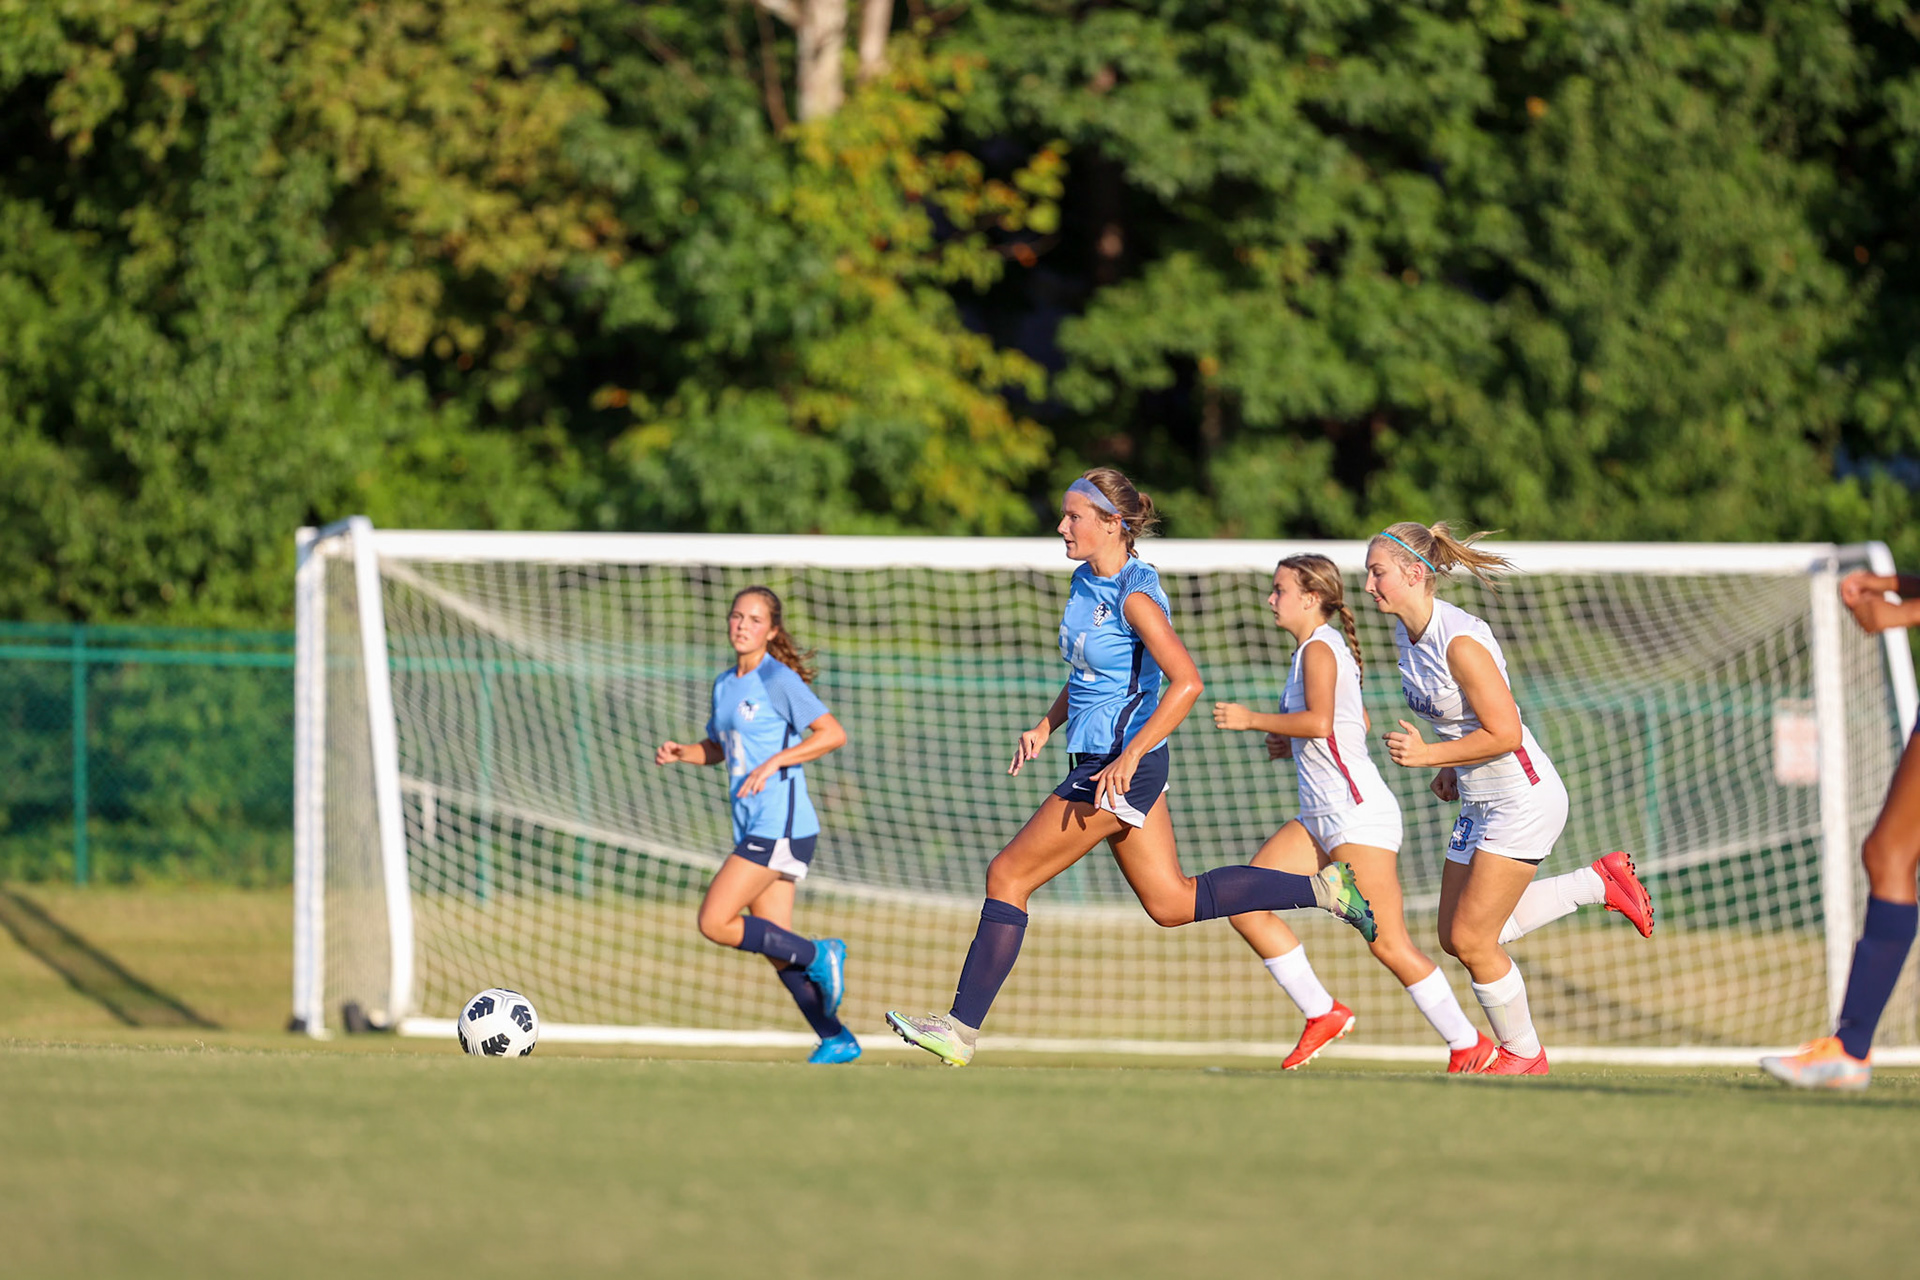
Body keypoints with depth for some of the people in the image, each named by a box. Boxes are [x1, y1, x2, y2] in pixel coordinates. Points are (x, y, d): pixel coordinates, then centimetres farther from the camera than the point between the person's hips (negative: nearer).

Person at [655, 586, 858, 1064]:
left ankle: (818, 955, -2)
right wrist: (680, 752, 8)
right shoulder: (725, 685, 15)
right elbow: (717, 748, 29)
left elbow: (834, 734, -16)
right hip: (752, 828, 9)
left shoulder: (778, 680, -10)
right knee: (775, 946, 6)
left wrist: (773, 762, -23)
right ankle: (836, 1040, 11)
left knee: (714, 923, -14)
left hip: (781, 825, -9)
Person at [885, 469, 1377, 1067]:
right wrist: (1046, 725, 11)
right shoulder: (1085, 583, 10)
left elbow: (1186, 681, -25)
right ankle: (1324, 888, 16)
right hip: (1100, 762, 10)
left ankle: (961, 1028, -2)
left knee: (1008, 877, -6)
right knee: (1172, 903, 14)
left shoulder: (1135, 598, -18)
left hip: (1115, 771, -10)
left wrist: (1129, 755, -29)